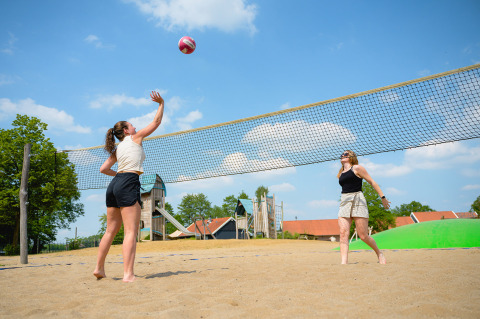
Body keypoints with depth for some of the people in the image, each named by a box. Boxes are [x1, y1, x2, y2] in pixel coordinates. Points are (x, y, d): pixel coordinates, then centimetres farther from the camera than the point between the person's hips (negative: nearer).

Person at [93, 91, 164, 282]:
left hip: (114, 185, 8)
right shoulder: (135, 138, 7)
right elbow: (156, 123, 13)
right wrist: (161, 104, 23)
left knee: (111, 231, 15)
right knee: (131, 232, -12)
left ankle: (99, 268, 22)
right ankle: (128, 274, -17)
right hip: (129, 184, -8)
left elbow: (103, 169, 21)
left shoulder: (117, 150, 22)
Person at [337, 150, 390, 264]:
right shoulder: (341, 174, 21)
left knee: (363, 236, -4)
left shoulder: (357, 168, 5)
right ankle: (344, 262, -14)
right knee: (343, 233, -11)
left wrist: (383, 197, 1)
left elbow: (372, 182, 4)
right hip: (344, 203, 5)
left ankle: (379, 253, 22)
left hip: (357, 200, -5)